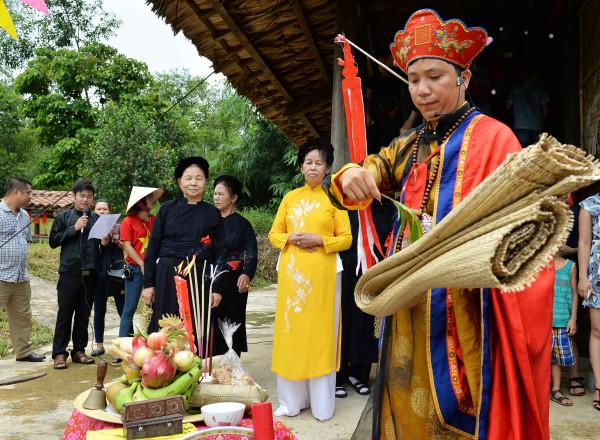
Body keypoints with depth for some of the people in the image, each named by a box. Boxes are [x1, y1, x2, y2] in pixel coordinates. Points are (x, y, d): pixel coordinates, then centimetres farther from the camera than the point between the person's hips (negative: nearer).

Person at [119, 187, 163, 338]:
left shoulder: (155, 220, 9)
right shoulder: (129, 221, -1)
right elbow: (127, 246, -6)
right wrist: (142, 264, -12)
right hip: (135, 269, -3)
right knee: (130, 308, 1)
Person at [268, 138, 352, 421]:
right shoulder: (290, 197, 11)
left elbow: (346, 238, 0)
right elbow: (273, 234, 11)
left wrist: (319, 240, -14)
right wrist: (291, 238, -9)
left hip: (322, 273, -2)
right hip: (291, 272, 2)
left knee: (320, 331, 1)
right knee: (291, 330, 3)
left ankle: (322, 403, 12)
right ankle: (291, 400, 15)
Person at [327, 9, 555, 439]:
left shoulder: (492, 137, -5)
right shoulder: (410, 146, 14)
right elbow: (368, 175, 10)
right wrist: (351, 177, -14)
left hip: (462, 320, -5)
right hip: (407, 315, 6)